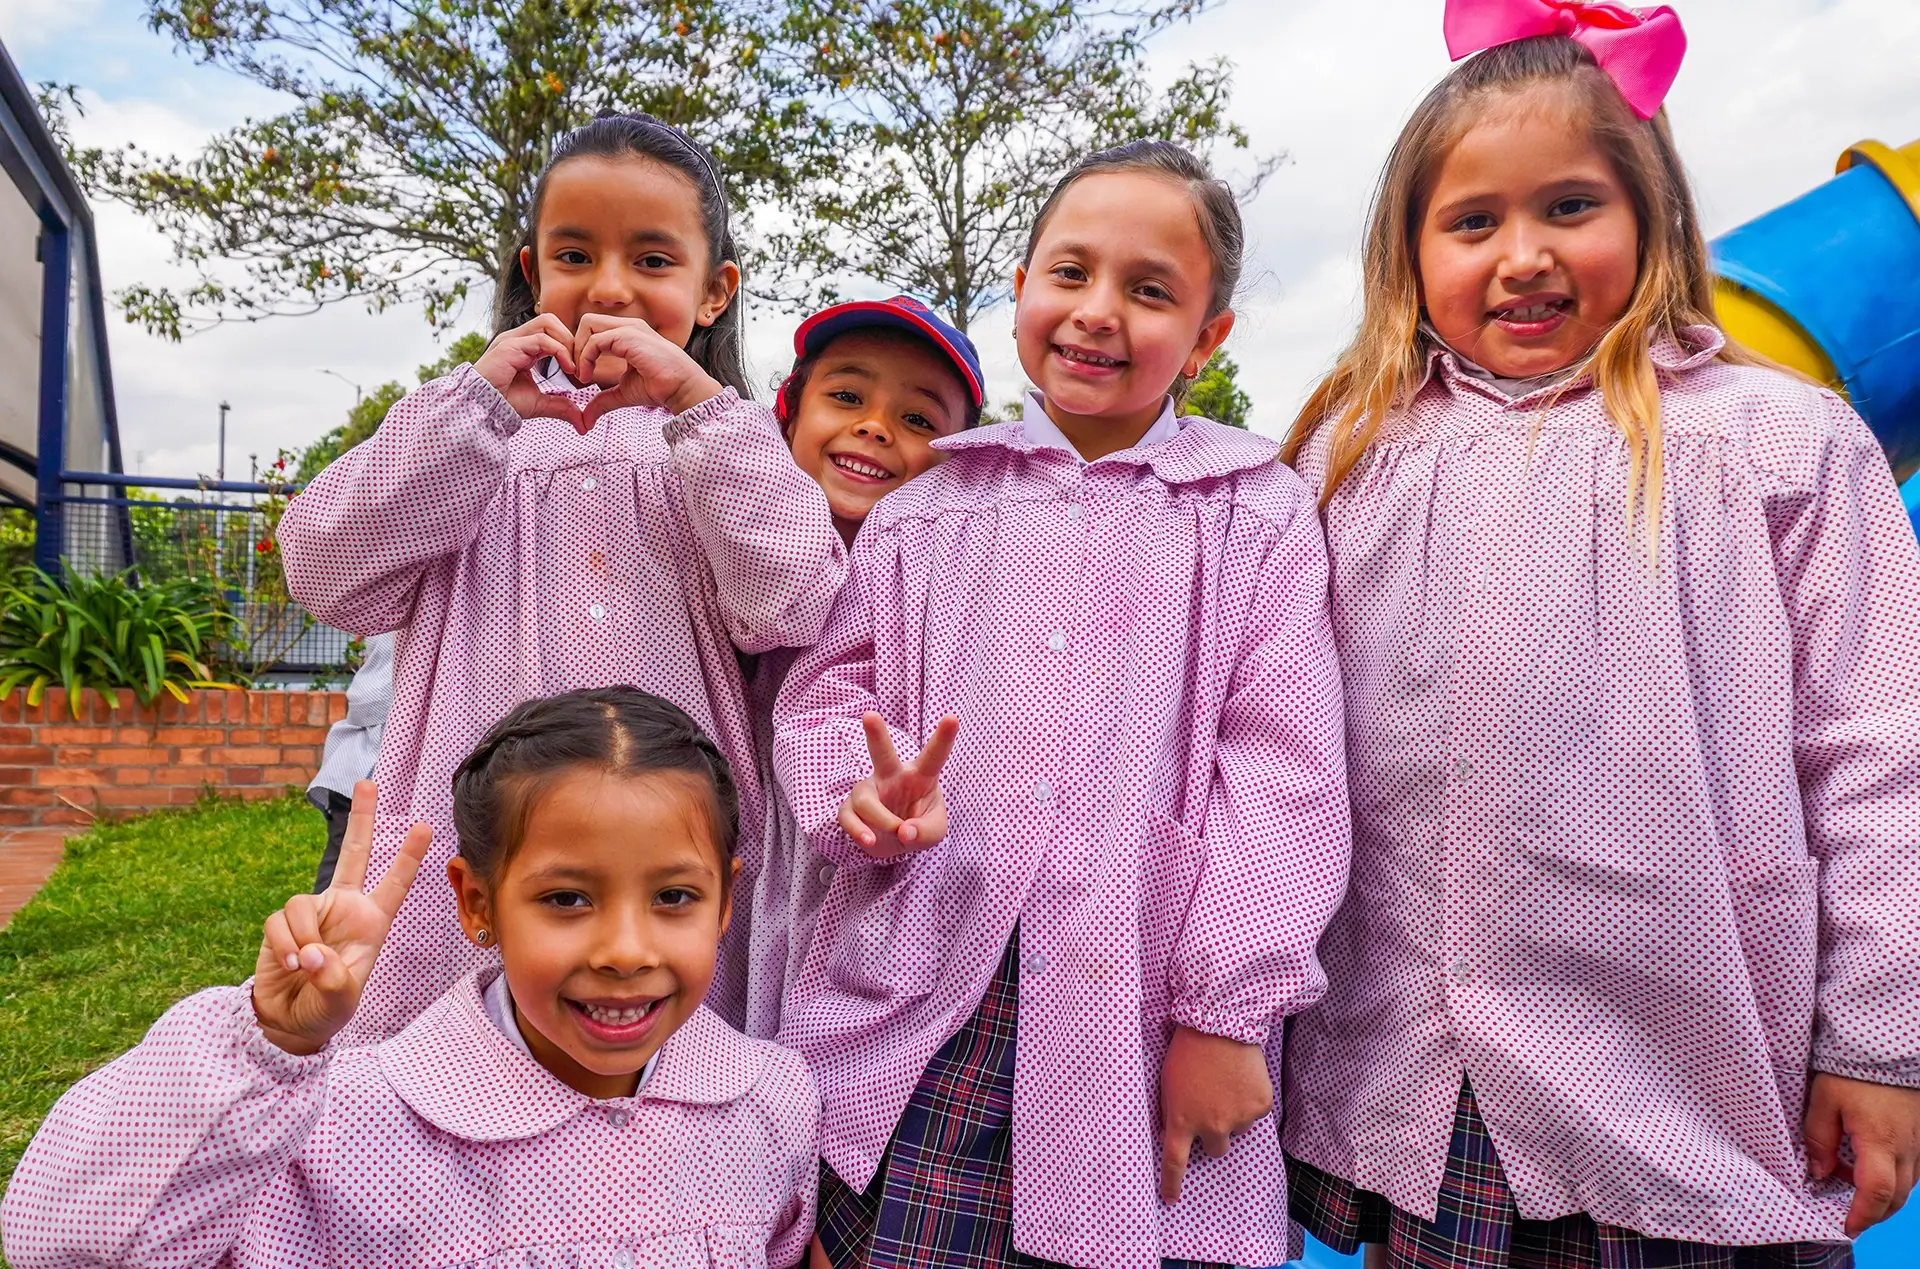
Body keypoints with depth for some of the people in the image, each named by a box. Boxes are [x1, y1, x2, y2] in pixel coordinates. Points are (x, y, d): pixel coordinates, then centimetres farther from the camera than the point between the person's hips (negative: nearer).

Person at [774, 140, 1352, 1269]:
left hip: (1149, 1022, -1)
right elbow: (831, 687, 14)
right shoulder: (930, 508, 11)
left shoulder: (1258, 516, 3)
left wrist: (1225, 1014, -7)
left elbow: (1281, 772, -2)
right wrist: (860, 790, -9)